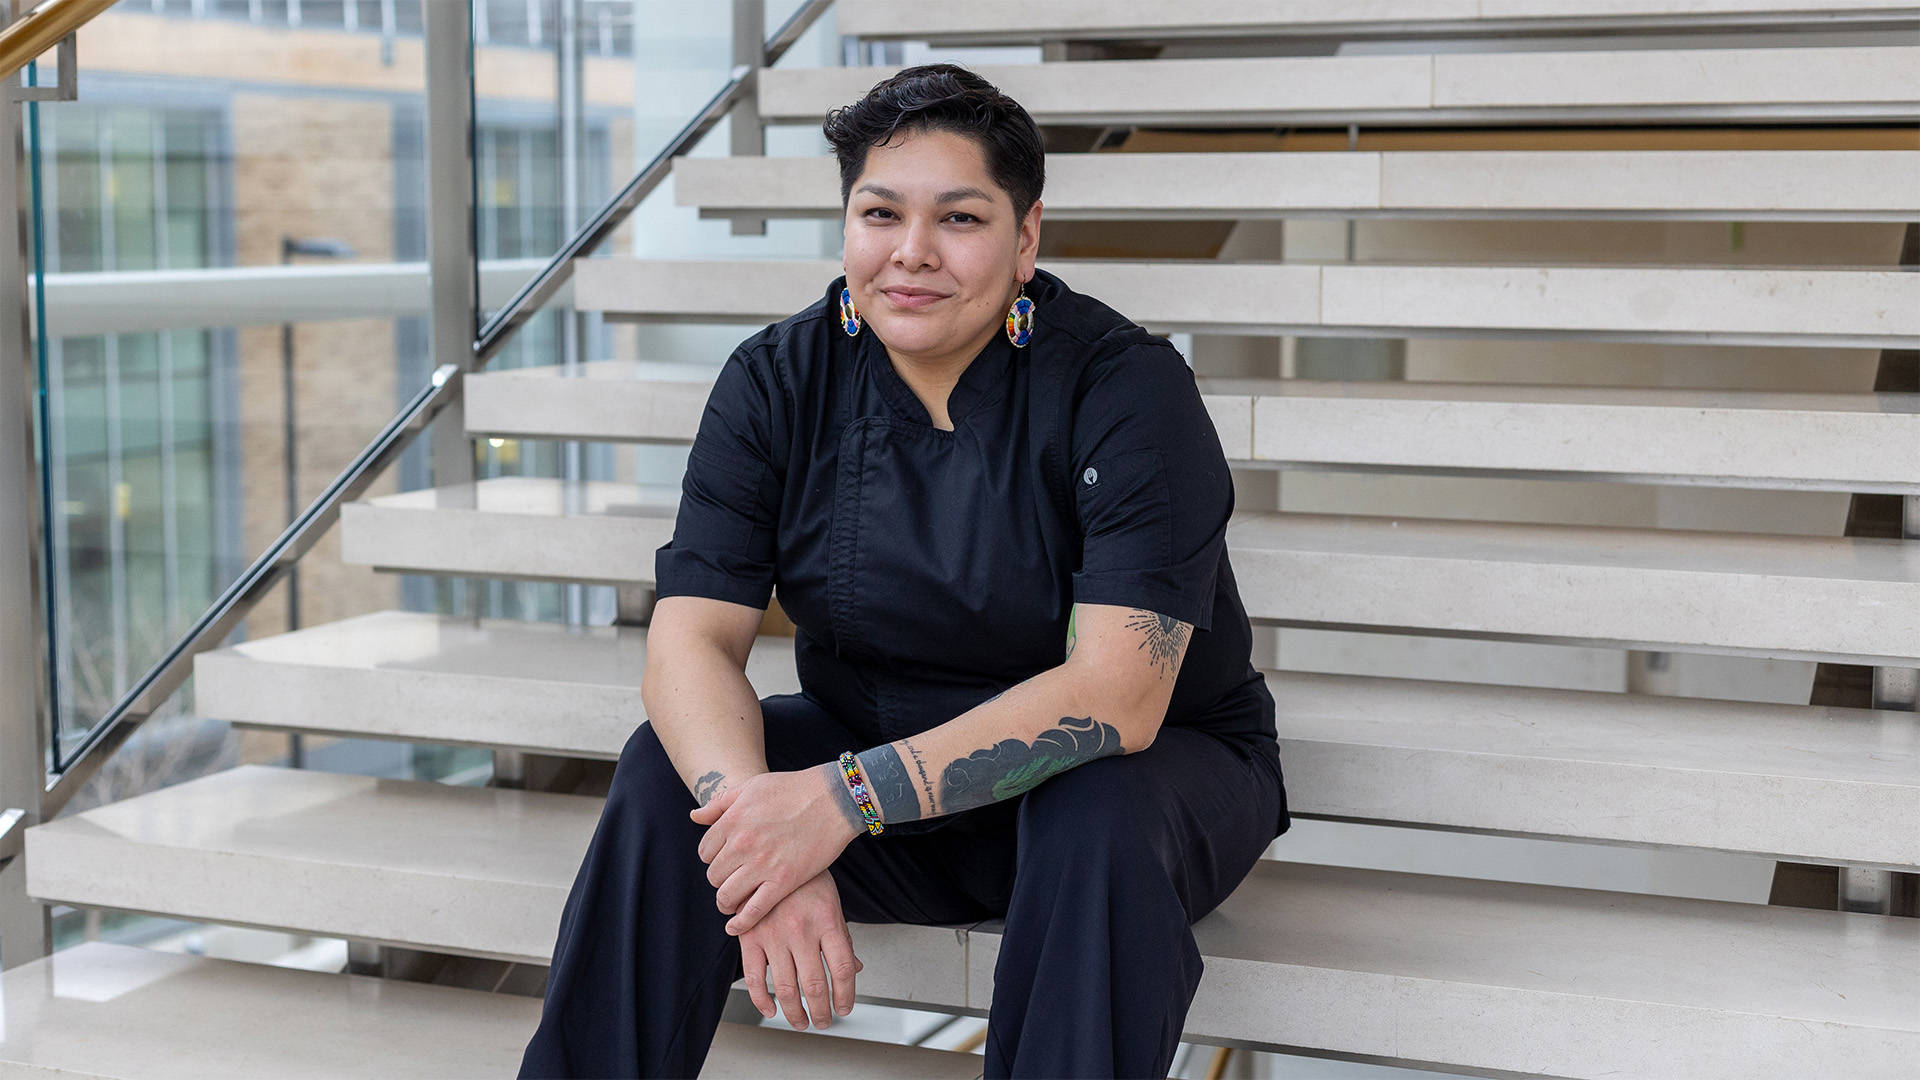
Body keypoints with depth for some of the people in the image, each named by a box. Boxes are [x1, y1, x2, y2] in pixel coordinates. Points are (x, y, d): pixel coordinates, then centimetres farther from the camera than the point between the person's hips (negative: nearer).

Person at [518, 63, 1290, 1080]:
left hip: (1139, 766, -3)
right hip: (879, 749, 3)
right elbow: (691, 638, -14)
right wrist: (757, 817, -36)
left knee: (1101, 817, -35)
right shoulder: (778, 383, -7)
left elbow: (1118, 694, -28)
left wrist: (850, 796, -37)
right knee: (671, 767, -21)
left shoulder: (1126, 387, -19)